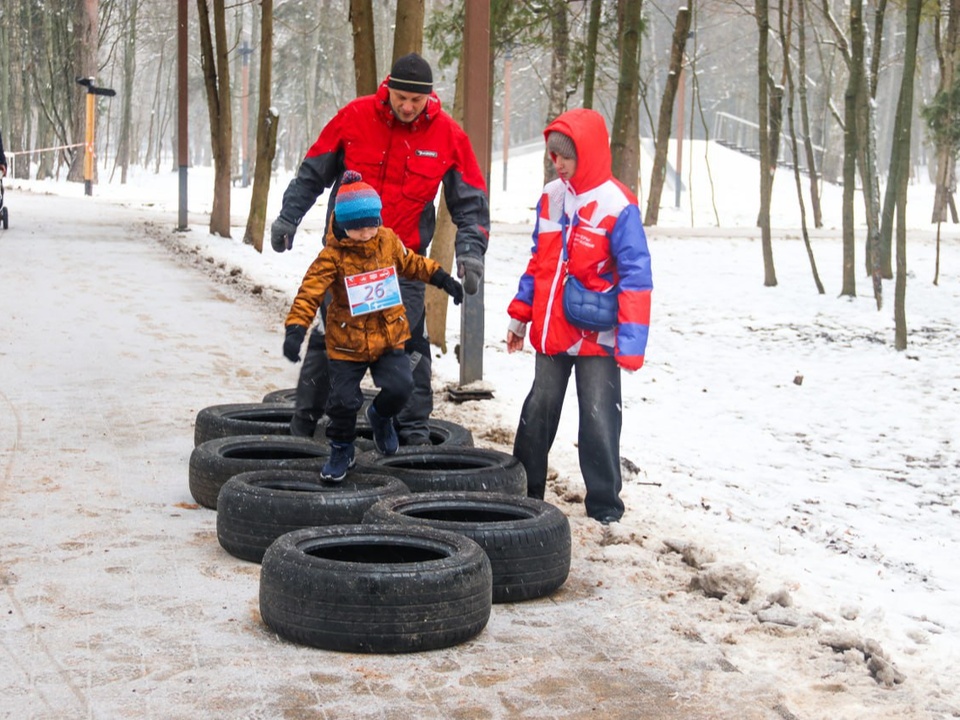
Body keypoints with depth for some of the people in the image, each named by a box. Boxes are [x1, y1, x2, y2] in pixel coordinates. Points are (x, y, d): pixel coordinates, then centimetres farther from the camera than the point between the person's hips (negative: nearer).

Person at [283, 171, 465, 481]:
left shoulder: (389, 241, -1)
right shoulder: (332, 256, -15)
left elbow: (411, 263, 19)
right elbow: (309, 292, -19)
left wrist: (441, 278, 17)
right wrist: (296, 328, -30)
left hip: (389, 337, 3)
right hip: (346, 342, -3)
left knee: (400, 386, -13)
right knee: (343, 399, -2)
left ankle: (381, 415, 23)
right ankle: (341, 450, 23)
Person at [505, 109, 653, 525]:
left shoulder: (617, 205, -14)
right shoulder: (551, 197, 5)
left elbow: (635, 276, -14)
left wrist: (630, 342, -17)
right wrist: (519, 315, 15)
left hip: (597, 337, -6)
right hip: (551, 331, 6)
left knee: (598, 417, 0)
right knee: (539, 409, 14)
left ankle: (604, 505, 12)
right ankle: (525, 488, 28)